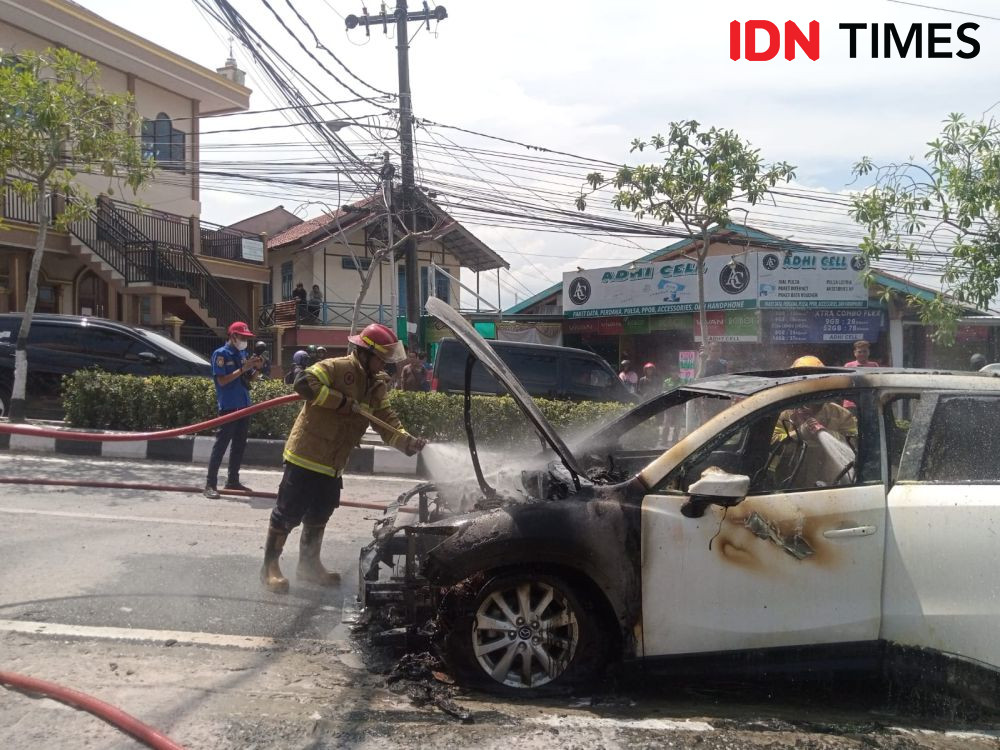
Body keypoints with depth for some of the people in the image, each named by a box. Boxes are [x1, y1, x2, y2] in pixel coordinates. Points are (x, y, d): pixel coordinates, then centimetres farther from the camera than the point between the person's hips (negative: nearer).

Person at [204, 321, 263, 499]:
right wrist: (243, 369, -19)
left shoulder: (243, 353, 12)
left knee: (239, 444, 12)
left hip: (244, 405, 7)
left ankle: (233, 480, 21)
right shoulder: (221, 354, -9)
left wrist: (257, 368, -3)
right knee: (221, 445, -7)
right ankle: (210, 484, -4)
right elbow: (222, 380, -16)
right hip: (228, 406, -7)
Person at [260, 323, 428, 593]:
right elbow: (304, 383, -27)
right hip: (306, 456, -8)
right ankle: (270, 566, 10)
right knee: (289, 512, -2)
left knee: (319, 515, 19)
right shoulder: (336, 368, -15)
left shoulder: (376, 385, 10)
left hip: (333, 465, 8)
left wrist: (408, 442, -11)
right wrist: (342, 402, -26)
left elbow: (386, 420, 6)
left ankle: (309, 564, 33)